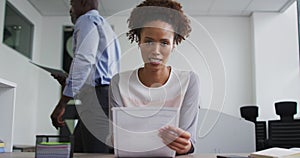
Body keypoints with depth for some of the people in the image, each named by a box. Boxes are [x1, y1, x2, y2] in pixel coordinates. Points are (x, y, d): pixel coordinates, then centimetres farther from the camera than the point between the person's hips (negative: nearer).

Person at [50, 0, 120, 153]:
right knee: (76, 152, 10)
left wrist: (62, 104, -19)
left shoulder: (88, 21, 0)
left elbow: (83, 62, -16)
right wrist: (69, 82, 28)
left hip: (96, 99, -10)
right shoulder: (103, 25, 31)